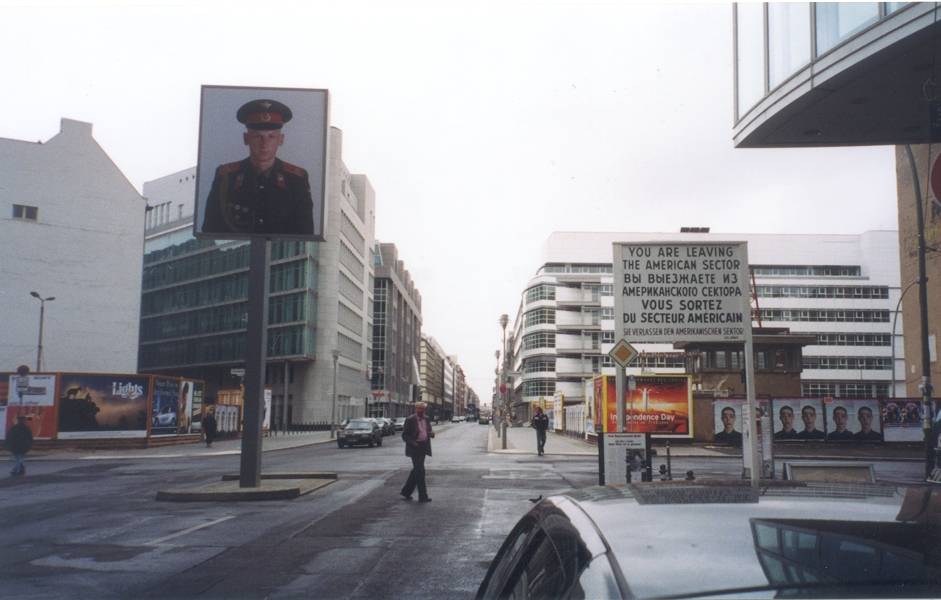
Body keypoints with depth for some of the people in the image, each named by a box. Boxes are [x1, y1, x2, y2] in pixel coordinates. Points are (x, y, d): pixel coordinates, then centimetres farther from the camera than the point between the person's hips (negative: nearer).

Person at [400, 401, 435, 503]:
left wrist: (431, 434, -7)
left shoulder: (426, 419, 9)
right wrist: (413, 443, -22)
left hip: (423, 448, 7)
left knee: (417, 471, 13)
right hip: (414, 448, -7)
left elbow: (429, 432, 17)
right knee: (420, 471, -8)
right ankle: (423, 496, -4)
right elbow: (404, 435, -8)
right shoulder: (410, 420, -9)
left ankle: (406, 491, 26)